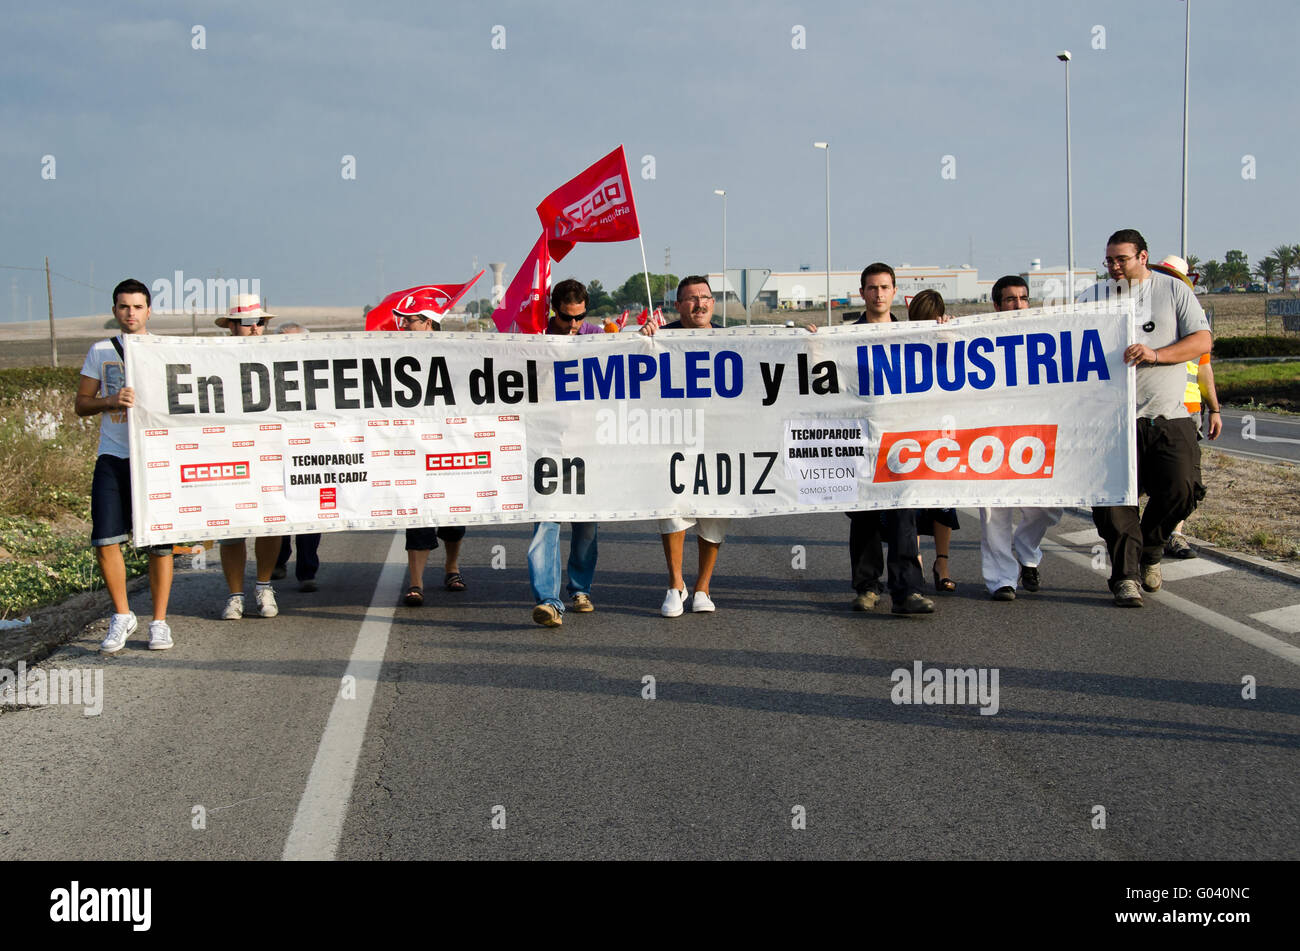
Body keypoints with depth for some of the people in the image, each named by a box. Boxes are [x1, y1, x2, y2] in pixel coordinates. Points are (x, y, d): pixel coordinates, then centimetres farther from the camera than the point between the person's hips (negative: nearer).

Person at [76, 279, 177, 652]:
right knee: (105, 539, -8)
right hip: (113, 457, 1)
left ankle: (159, 622, 13)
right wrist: (111, 401, -10)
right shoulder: (100, 352, 10)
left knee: (160, 542, 0)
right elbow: (81, 404, 10)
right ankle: (121, 616, 10)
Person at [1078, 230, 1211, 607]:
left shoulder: (1174, 290, 8)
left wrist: (1155, 354, -16)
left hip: (1169, 418, 0)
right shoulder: (1093, 297, 10)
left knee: (1179, 491, -8)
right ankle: (1126, 576, 0)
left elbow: (1202, 340, -1)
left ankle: (1149, 551, 18)